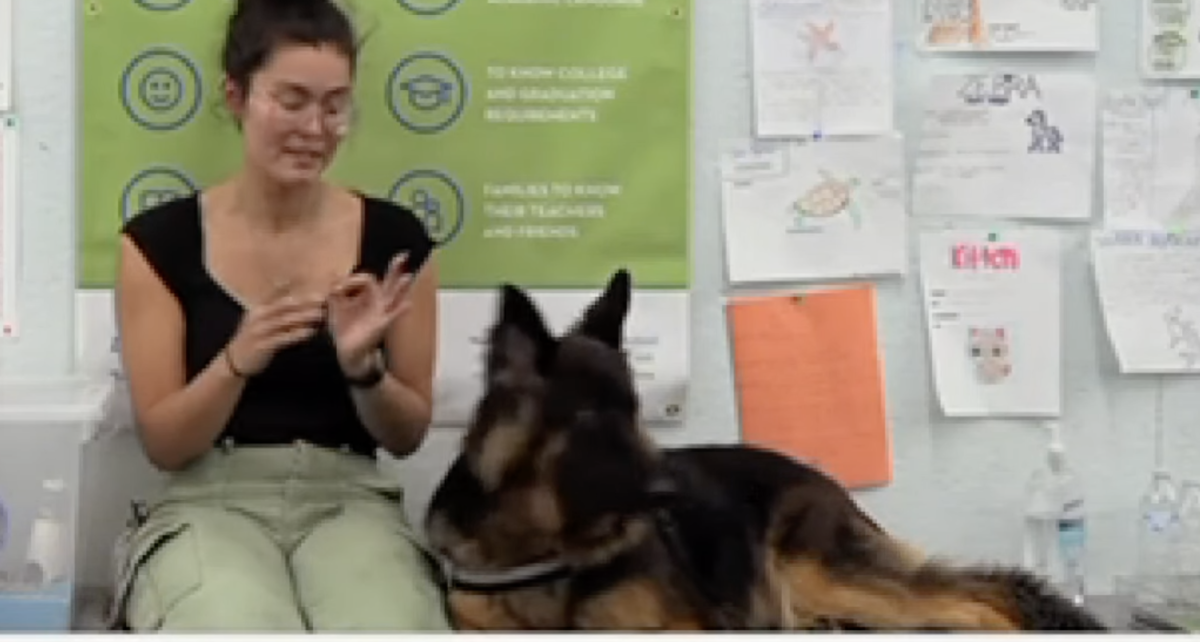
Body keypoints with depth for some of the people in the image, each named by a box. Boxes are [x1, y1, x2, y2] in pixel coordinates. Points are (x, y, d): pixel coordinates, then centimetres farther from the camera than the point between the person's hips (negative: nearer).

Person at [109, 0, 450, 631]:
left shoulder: (395, 238, 3)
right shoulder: (161, 241, 0)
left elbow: (407, 435, 9)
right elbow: (163, 444, -1)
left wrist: (363, 365, -13)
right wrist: (237, 360, -20)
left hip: (350, 500, 2)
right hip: (209, 506, -1)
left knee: (393, 630, -32)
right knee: (247, 631, -35)